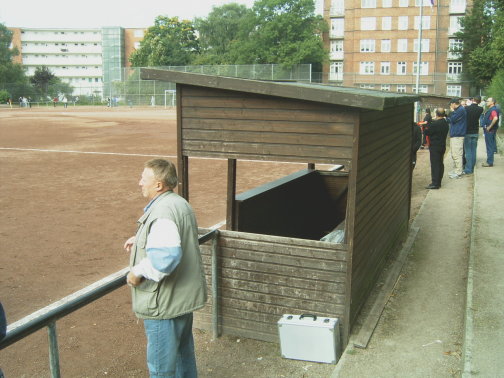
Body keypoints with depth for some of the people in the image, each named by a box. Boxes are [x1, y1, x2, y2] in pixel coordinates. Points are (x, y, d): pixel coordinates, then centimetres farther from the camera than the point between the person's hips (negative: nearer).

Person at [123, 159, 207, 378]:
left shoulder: (163, 212, -25)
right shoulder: (180, 204, 7)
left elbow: (166, 257, -37)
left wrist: (137, 272, -22)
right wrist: (141, 241, 15)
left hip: (165, 303, -10)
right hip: (183, 296, 10)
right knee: (183, 354, 26)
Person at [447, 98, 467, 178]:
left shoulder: (461, 110, -12)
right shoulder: (458, 110, 19)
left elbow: (452, 119, -17)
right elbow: (450, 120, 20)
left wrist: (452, 111, -5)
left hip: (457, 136, -11)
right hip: (454, 135, 11)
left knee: (457, 154, -9)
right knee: (454, 154, 16)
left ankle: (458, 172, -7)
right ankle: (456, 170, 24)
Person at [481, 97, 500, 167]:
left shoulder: (493, 109, -16)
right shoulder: (490, 109, 16)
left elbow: (495, 118, -33)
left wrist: (490, 127, -26)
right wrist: (486, 128, 17)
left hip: (490, 130, -11)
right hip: (488, 130, 11)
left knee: (490, 146, -6)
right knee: (490, 146, 14)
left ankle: (489, 162, -3)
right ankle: (489, 161, 21)